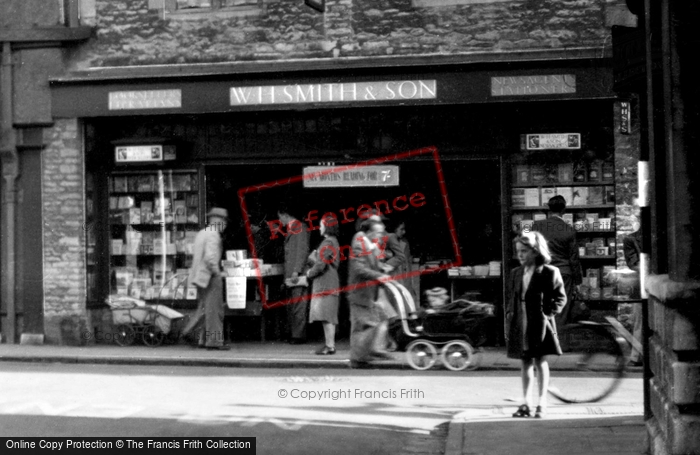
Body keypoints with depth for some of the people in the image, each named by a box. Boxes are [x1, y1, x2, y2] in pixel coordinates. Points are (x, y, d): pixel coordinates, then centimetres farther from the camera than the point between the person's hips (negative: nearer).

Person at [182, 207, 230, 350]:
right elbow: (210, 258, -25)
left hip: (199, 276, 9)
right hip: (210, 276, -9)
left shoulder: (201, 233, 15)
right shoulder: (213, 235, -14)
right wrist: (218, 273, -14)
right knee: (214, 309, -2)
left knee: (203, 308, 14)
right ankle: (214, 341, 2)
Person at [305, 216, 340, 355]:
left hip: (325, 284, -10)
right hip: (326, 284, 10)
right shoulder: (333, 242, 18)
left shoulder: (328, 243, -14)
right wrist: (314, 256, 3)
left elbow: (321, 265, -18)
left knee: (326, 316, -9)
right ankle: (329, 344, 14)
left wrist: (310, 273, -4)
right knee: (327, 316, 11)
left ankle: (330, 346, -9)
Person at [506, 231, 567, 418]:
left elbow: (560, 298, -2)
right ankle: (526, 402, 13)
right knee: (526, 362, 9)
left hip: (540, 325, -4)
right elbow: (511, 299, 15)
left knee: (540, 361, 1)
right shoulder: (515, 273, 10)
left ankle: (542, 403, 8)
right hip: (520, 325, 5)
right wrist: (509, 318, 6)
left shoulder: (549, 272, -5)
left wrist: (548, 313, -12)